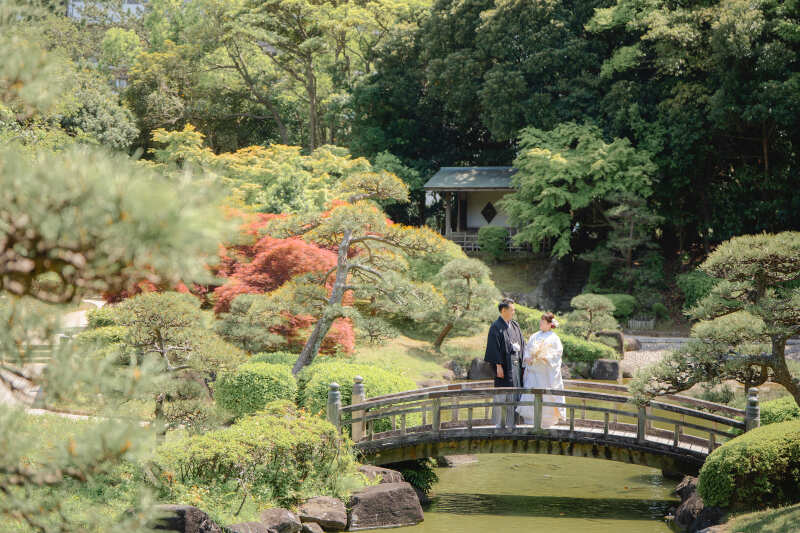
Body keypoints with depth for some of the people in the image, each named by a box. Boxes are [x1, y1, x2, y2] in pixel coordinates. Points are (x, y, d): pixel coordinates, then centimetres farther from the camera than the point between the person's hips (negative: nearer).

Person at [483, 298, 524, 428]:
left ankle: (510, 423, 14)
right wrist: (498, 366, -19)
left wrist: (523, 361, 10)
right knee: (501, 393, -4)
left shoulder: (515, 325, 13)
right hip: (504, 365, -7)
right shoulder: (496, 327, -9)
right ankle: (498, 423, 3)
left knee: (513, 396, 8)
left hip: (516, 363, 7)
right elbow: (494, 348, -14)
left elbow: (521, 343, 17)